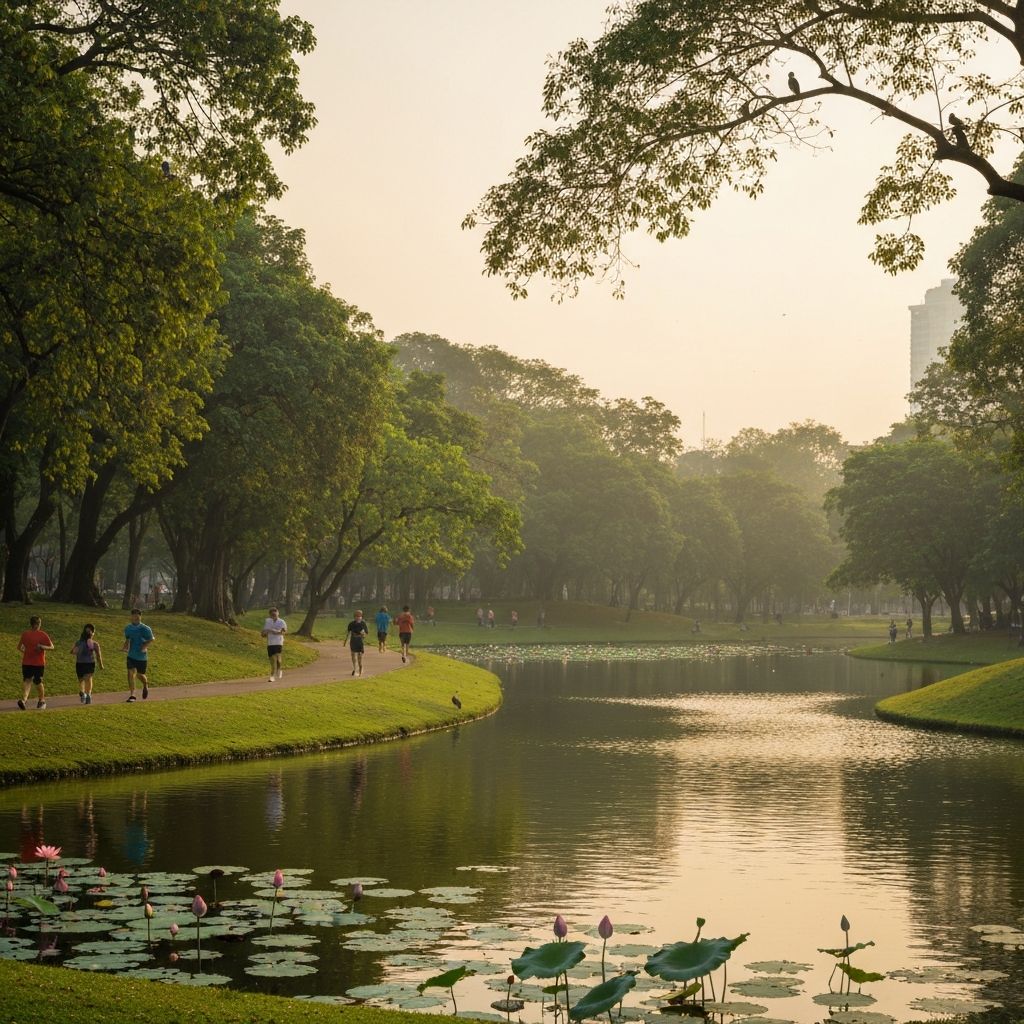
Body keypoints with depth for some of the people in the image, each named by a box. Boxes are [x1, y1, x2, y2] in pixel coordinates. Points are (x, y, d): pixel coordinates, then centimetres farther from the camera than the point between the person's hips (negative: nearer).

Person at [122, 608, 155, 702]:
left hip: (142, 656, -3)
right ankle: (132, 695, -9)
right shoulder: (128, 628, 0)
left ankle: (145, 685, 43)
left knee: (140, 675, 8)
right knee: (131, 672, -12)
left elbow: (151, 639, -2)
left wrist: (145, 646, -18)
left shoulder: (145, 629, -12)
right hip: (131, 655, 3)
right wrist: (125, 646, -5)